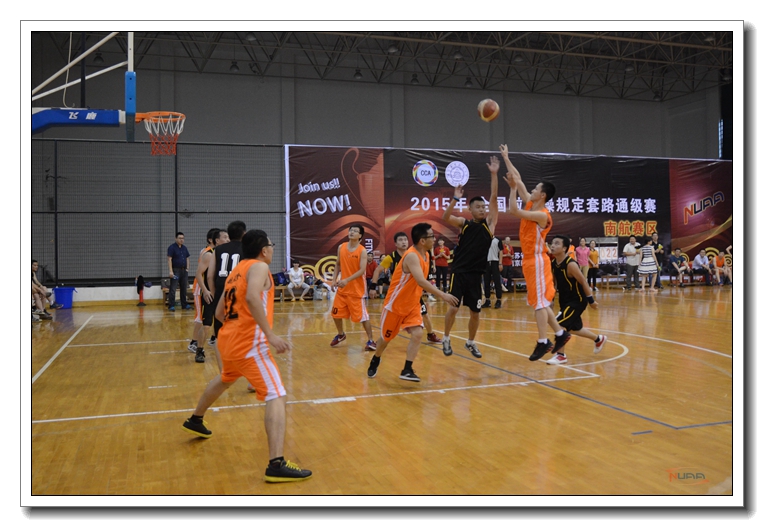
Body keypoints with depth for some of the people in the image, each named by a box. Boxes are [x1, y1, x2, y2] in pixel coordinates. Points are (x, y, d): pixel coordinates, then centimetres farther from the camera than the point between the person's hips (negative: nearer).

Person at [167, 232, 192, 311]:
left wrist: (187, 268, 8)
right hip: (175, 270, -6)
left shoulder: (185, 248, 13)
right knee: (173, 288, -6)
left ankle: (184, 304, 17)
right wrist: (171, 271, -19)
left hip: (184, 270, 6)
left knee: (184, 288, 10)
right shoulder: (172, 248, -6)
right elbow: (169, 259, -11)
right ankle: (171, 305, -4)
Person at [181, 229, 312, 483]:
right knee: (277, 397, -15)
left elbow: (219, 313, 25)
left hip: (228, 340, 9)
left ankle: (195, 420, 58)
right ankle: (276, 464, -26)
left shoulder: (236, 271, 19)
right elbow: (252, 298, -27)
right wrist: (270, 335, -29)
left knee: (224, 380, 37)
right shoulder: (259, 266, -6)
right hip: (249, 344, -9)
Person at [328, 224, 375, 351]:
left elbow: (362, 270, -20)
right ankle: (340, 334, 36)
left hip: (357, 289, -5)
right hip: (342, 288, 6)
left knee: (362, 315, -4)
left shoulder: (362, 251, -13)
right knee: (336, 313, 12)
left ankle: (371, 341, 6)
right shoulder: (341, 247, 3)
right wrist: (334, 280, 4)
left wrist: (347, 280, -29)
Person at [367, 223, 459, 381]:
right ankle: (374, 362, 37)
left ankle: (407, 370, -3)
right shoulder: (412, 256, -27)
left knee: (417, 334, -12)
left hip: (412, 304, 7)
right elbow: (421, 282, -40)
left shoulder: (426, 255, 1)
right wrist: (443, 295, -43)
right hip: (395, 305, -7)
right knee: (386, 338, 11)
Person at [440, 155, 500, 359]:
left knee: (475, 312, 8)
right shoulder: (463, 223, 1)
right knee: (453, 308, -7)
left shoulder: (489, 224, 4)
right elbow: (445, 217, -18)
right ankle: (446, 339, 14)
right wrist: (455, 199, -29)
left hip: (476, 274, 3)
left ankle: (470, 342, 28)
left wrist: (494, 174, -10)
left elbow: (494, 198, -4)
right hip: (459, 272, -2)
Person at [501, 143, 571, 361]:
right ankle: (560, 334, 21)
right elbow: (519, 181, 13)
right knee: (540, 302, 13)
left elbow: (514, 211, -25)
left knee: (540, 302, -6)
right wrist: (506, 159, 14)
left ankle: (543, 342, -1)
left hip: (537, 260, -9)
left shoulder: (542, 215, -17)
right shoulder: (530, 205, 7)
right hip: (529, 260, 9)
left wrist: (512, 188, -18)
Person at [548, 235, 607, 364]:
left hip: (577, 300, -8)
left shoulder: (571, 264, -25)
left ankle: (561, 355, -3)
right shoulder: (553, 263, -3)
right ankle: (599, 339, 48)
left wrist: (591, 301, -13)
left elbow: (583, 282, -18)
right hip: (565, 300, 8)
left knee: (559, 324, -19)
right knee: (574, 328, 22)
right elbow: (554, 282, 11)